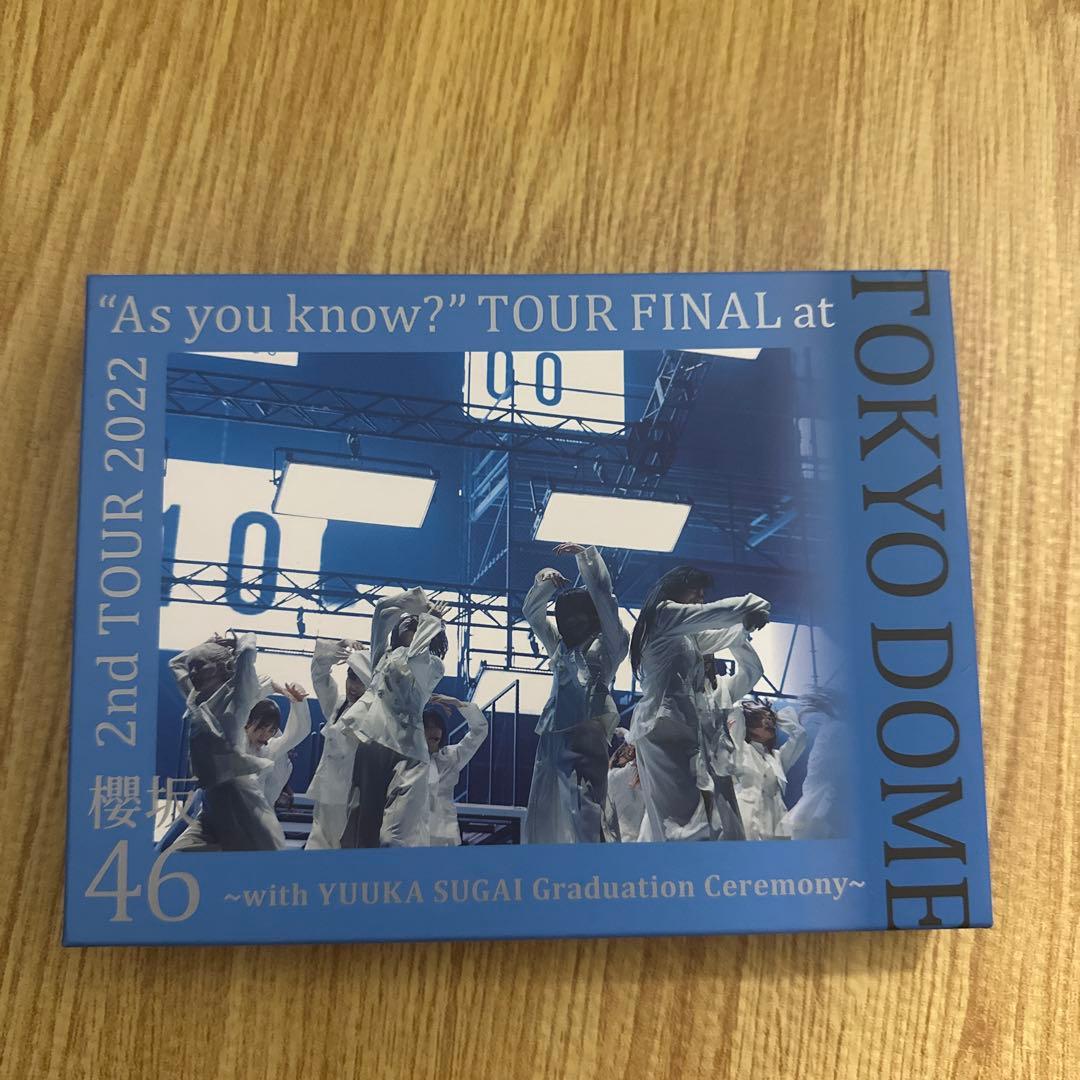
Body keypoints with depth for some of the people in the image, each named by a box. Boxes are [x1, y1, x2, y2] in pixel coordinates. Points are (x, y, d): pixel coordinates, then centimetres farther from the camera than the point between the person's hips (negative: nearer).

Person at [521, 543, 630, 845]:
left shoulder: (607, 644, 10)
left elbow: (602, 593, 2)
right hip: (553, 735, 7)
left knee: (585, 809, -16)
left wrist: (584, 554, 2)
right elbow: (532, 613, 34)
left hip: (586, 732, -7)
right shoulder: (560, 646, 27)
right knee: (544, 814, 5)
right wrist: (543, 582, 19)